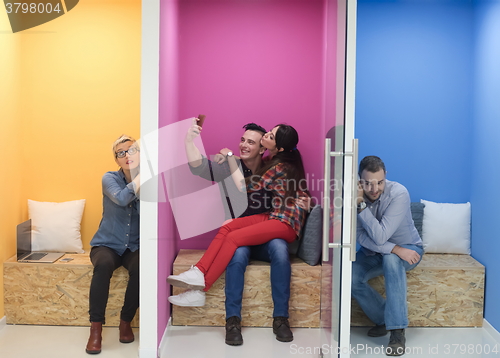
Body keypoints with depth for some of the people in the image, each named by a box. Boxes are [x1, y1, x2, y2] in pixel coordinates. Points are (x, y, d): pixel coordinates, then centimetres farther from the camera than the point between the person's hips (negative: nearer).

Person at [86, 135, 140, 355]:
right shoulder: (110, 178, -4)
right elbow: (121, 198, -25)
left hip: (134, 246, 1)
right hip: (107, 244, -1)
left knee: (140, 268, -32)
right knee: (104, 264, -35)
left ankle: (126, 321, -10)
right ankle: (96, 327, -24)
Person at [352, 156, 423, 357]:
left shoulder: (399, 193, -29)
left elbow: (380, 236, -33)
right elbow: (361, 236, -21)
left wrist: (361, 205, -38)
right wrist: (394, 248, -33)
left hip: (407, 249, -3)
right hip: (373, 251, 3)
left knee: (391, 260, -38)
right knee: (350, 277, -24)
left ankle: (397, 331, -29)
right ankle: (384, 319, 1)